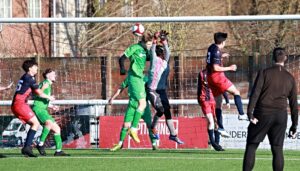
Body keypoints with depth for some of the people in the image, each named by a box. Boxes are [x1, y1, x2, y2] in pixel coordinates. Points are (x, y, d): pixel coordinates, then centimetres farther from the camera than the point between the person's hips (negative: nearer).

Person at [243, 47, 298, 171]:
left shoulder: (264, 73, -1)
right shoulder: (290, 78, 10)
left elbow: (255, 93, -12)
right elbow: (294, 104, 12)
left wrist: (250, 113, -16)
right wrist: (294, 125, 17)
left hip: (263, 114, -3)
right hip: (281, 116, 3)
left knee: (251, 147, 3)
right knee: (277, 149, 3)